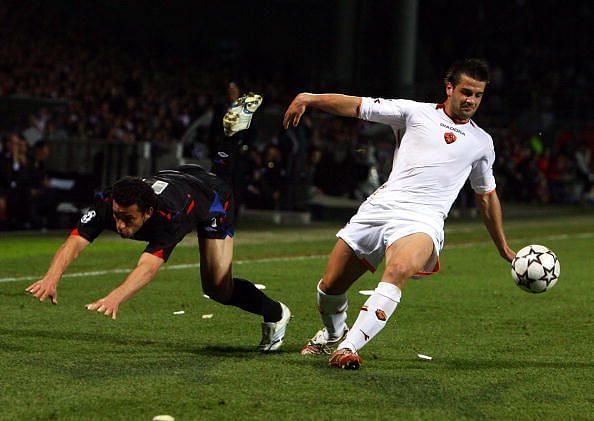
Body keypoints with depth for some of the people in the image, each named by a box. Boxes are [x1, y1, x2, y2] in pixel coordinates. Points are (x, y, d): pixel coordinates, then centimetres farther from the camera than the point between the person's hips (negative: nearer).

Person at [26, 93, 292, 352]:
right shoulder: (107, 203, -39)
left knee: (218, 288, -6)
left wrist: (116, 297, -82)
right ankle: (236, 124, 59)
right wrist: (52, 278, -70)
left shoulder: (168, 216, -51)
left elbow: (149, 266, -65)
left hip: (213, 197, -5)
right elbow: (74, 244, -50)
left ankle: (275, 314, 18)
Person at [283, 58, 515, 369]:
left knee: (399, 271, -35)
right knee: (330, 286, 2)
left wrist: (504, 249, 39)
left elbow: (487, 195, 33)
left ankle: (348, 347, -37)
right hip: (378, 209, 1)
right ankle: (333, 335, 37)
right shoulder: (417, 112, 12)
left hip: (422, 221, -1)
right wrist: (309, 98, -8)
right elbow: (358, 106, 7)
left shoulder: (482, 142, 20)